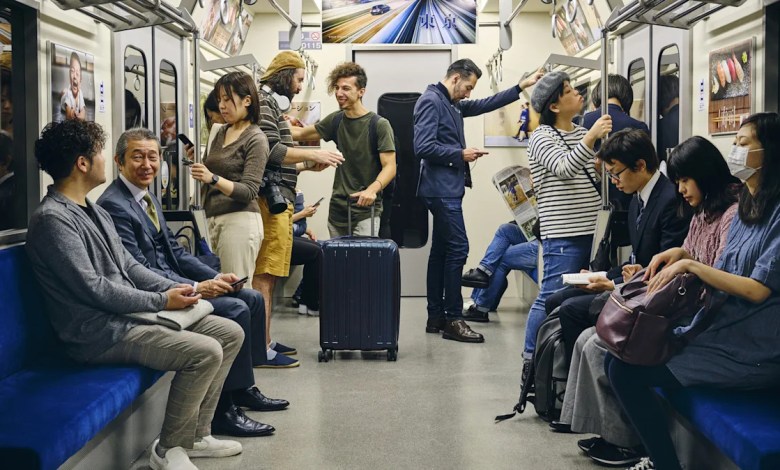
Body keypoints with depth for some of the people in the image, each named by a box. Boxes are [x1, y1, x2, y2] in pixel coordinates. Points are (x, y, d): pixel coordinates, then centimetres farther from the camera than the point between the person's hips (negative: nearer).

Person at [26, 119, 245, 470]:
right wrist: (162, 301, -15)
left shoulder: (95, 212, 15)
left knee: (230, 333, 6)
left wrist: (174, 289, 1)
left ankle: (195, 433, 12)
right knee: (205, 352, -24)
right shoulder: (52, 219, -16)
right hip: (101, 333, -10)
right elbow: (93, 288, -20)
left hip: (129, 313, 10)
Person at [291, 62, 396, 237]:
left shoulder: (379, 124, -9)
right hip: (337, 209, 6)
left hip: (365, 211, -6)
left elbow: (389, 167, -13)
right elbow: (303, 134, 22)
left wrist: (372, 189, -31)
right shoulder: (336, 120, 8)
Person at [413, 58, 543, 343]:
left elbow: (485, 105, 27)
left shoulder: (454, 105, 17)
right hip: (441, 189, -10)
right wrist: (461, 154, -12)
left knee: (442, 250, 11)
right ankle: (453, 320, -8)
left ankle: (436, 317, 16)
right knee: (457, 248, -11)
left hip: (447, 189, 10)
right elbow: (423, 147, -21)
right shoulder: (431, 101, -11)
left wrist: (522, 87, 24)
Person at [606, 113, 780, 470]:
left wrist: (690, 265, -15)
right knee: (617, 357, -1)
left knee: (626, 372, -15)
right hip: (719, 330, 9)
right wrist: (682, 255, -1)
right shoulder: (746, 208, 14)